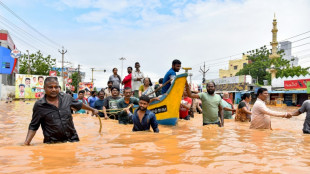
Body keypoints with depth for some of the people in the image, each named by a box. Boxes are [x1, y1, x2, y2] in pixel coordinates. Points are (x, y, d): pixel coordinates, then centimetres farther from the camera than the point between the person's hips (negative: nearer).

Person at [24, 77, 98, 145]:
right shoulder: (39, 105, -5)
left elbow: (79, 105, 21)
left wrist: (92, 109, 33)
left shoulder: (67, 97, 2)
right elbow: (33, 127, 1)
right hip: (52, 144, -3)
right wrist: (26, 142, -11)